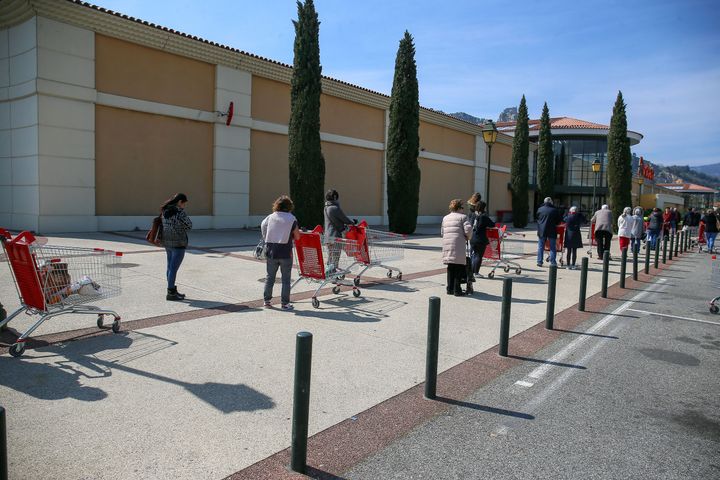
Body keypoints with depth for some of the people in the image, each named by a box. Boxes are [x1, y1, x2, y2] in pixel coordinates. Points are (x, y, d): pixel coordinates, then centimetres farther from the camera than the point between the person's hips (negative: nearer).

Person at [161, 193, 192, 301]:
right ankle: (170, 294, 3)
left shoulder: (165, 211, 7)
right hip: (178, 243, -8)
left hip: (167, 242, 9)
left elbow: (165, 225, 14)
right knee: (174, 268, -3)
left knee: (170, 267, 15)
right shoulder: (180, 212, -17)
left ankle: (173, 290, 25)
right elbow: (189, 226, -10)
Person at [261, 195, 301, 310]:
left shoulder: (270, 217, 2)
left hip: (271, 252, 3)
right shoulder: (292, 219, -5)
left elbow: (264, 234, -1)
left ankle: (267, 300, 21)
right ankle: (284, 303, 8)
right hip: (285, 253, -3)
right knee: (286, 279, 5)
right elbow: (297, 237, -2)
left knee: (270, 277, 14)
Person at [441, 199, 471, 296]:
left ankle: (450, 289, 17)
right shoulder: (463, 217, 1)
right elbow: (468, 229, -11)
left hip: (447, 244, 6)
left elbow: (442, 233, 16)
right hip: (458, 245, -6)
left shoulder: (445, 218, 18)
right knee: (459, 268, 0)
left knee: (450, 268, 14)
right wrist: (467, 237, 7)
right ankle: (457, 290, -2)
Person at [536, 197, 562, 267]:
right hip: (552, 231, -1)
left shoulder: (540, 209, -1)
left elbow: (537, 217, 11)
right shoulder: (554, 210, -7)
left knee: (540, 247, 9)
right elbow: (559, 220, 1)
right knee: (552, 247, 6)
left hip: (541, 230, 2)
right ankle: (553, 262, 4)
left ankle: (539, 262, 9)